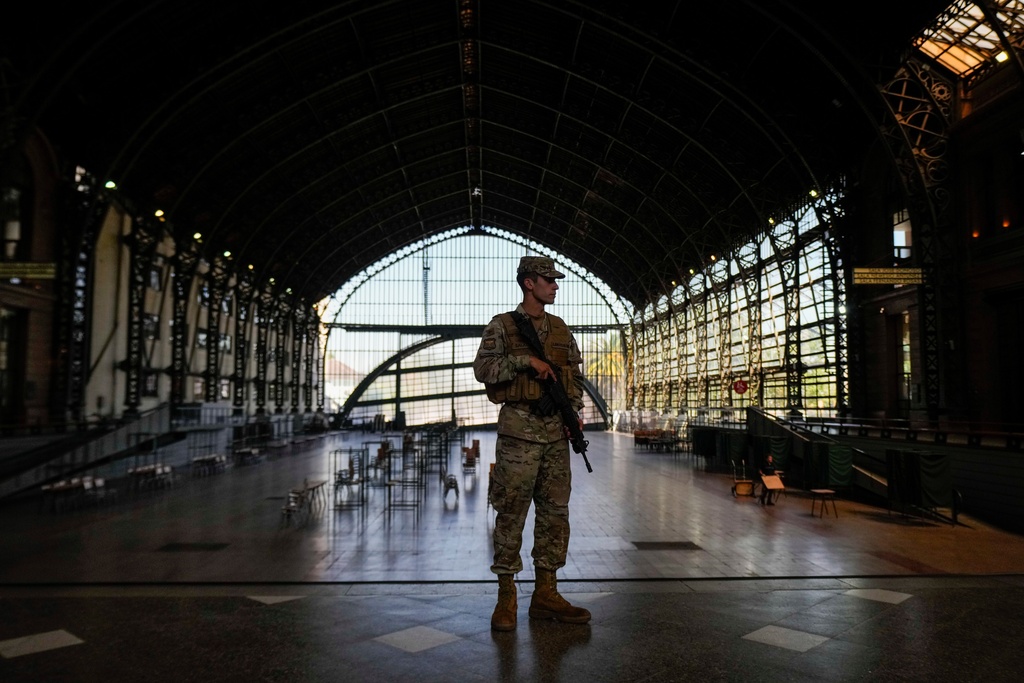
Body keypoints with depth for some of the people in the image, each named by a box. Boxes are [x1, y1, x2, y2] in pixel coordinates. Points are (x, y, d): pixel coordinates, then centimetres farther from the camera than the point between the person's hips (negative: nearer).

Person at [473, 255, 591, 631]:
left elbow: (575, 375, 20)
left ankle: (545, 593, 18)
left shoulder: (561, 329, 16)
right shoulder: (502, 326, 0)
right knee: (511, 512, -2)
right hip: (519, 428, -6)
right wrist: (525, 360, -18)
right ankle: (506, 596, 9)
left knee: (555, 511, 7)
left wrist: (574, 411, 6)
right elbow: (483, 368, -11)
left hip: (556, 430, 6)